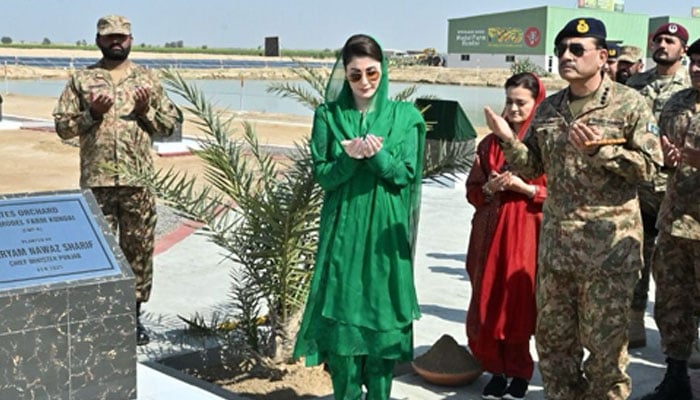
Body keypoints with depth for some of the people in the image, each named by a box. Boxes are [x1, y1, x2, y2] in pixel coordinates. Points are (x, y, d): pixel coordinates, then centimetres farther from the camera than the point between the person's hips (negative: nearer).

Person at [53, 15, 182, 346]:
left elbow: (171, 123, 10)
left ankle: (134, 315, 19)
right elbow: (62, 126, 3)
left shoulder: (146, 79, 10)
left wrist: (146, 110, -7)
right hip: (96, 181, -1)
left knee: (139, 249, 7)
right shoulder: (81, 80, 6)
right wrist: (92, 113, -12)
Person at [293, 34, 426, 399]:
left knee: (383, 315, 3)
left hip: (386, 232, 0)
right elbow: (322, 174, -1)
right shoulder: (328, 115, 3)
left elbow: (406, 175, -3)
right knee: (341, 313, 1)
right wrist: (350, 158, -20)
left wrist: (377, 155, -22)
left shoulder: (405, 116, 1)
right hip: (343, 231, 0)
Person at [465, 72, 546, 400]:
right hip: (491, 234, 4)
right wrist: (491, 188, -8)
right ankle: (498, 369, 19)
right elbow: (473, 191, 12)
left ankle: (519, 372, 16)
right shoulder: (491, 142, 10)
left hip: (527, 235, -3)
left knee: (519, 305, -1)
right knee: (487, 306, 2)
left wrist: (525, 187, -15)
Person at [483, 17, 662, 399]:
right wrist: (508, 139, -6)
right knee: (552, 337, 15)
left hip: (608, 246, -5)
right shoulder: (548, 108, 10)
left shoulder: (629, 103, -5)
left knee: (604, 342, 4)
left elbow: (649, 166, -9)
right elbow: (533, 167, 11)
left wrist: (599, 150, -21)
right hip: (555, 244, 6)